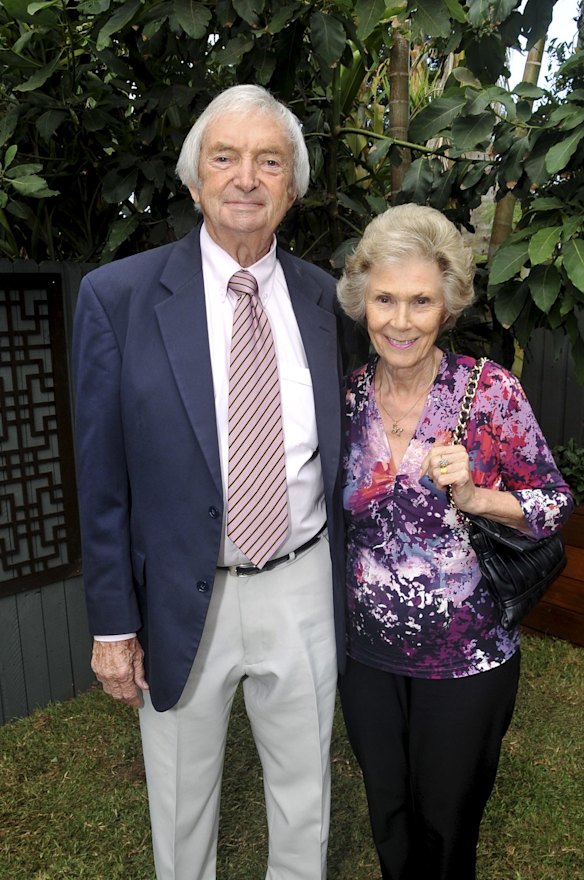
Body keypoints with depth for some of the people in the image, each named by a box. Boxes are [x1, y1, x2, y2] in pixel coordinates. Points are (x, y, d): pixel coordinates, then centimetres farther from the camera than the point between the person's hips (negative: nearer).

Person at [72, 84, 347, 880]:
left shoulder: (322, 298, -1)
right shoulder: (118, 296, -11)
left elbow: (333, 450, 6)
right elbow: (102, 479, -7)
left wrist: (347, 577, 8)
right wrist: (113, 622, -5)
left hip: (304, 590, 3)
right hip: (182, 598, -2)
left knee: (305, 791, 24)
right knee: (183, 802, 22)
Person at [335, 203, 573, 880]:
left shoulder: (491, 392, -15)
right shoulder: (345, 397, -5)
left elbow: (555, 504, -8)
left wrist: (474, 496, -24)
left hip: (467, 658, -3)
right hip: (367, 653, 3)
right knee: (387, 818, 24)